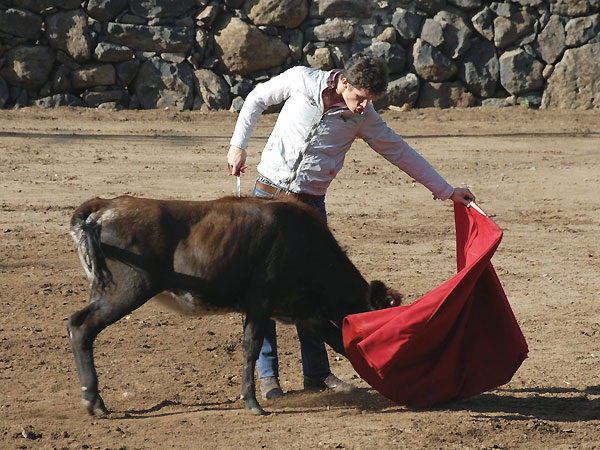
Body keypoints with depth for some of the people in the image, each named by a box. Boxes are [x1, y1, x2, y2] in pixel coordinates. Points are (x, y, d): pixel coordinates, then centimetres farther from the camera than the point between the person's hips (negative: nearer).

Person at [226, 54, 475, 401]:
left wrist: (446, 190, 7)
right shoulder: (301, 81, -8)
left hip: (311, 204, 2)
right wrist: (239, 144, 2)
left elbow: (400, 151, 6)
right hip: (269, 196, -2)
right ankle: (267, 375, 1)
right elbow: (258, 98, 8)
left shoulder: (364, 117, -1)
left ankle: (317, 373, 12)